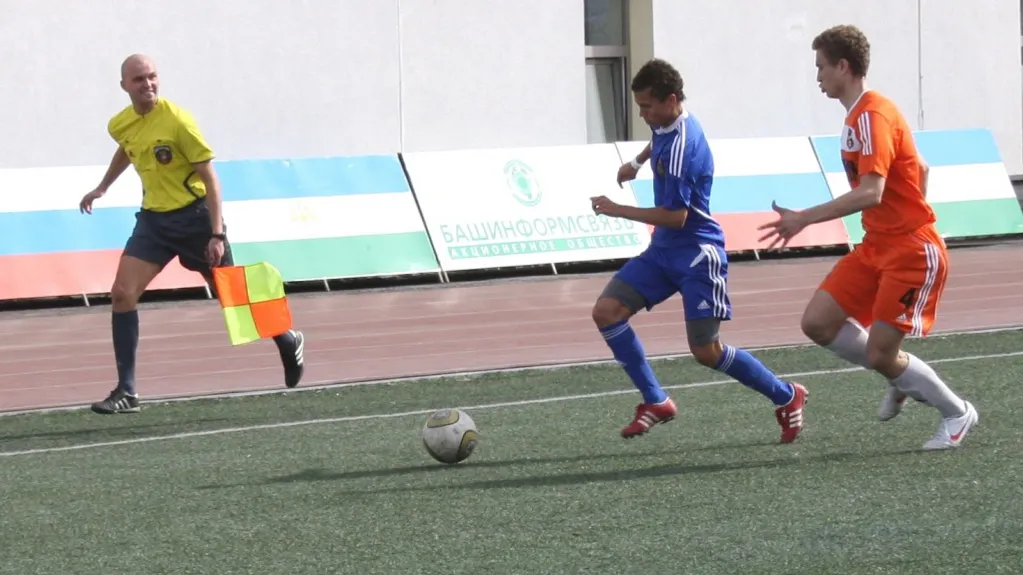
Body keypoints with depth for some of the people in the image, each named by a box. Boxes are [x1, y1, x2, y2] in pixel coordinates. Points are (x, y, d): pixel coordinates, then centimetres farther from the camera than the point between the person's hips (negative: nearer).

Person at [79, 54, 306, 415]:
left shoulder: (178, 121, -20)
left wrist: (217, 234, -22)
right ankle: (126, 392, -7)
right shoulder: (120, 125, -2)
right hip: (154, 219, 5)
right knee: (122, 293, -10)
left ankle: (288, 340, 36)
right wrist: (102, 188, 33)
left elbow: (210, 178, -17)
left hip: (194, 216, -5)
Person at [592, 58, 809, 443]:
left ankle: (786, 397, 14)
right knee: (606, 311, -6)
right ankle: (656, 402, 2)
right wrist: (636, 162, 26)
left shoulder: (682, 145, -25)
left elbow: (675, 217, -25)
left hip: (696, 252, -9)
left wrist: (616, 210, -20)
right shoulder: (664, 126, 3)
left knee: (706, 352, -7)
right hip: (663, 250, 9)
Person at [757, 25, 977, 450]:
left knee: (880, 355, -8)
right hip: (877, 247, 9)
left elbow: (870, 193, -29)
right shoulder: (859, 116, 12)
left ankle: (957, 413, 15)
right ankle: (902, 381, 17)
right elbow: (919, 170, 23)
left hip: (912, 252, -9)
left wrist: (804, 219, -30)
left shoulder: (873, 116, -18)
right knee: (817, 323, -1)